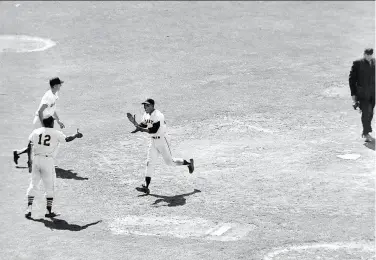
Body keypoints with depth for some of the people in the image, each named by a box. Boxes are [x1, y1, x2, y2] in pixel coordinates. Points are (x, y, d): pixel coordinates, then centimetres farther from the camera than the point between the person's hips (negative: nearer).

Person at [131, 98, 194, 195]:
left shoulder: (158, 115, -23)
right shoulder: (146, 115, 4)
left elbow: (154, 130, -28)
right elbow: (143, 125, 12)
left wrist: (141, 129, -31)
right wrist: (137, 125, -9)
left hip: (161, 140, -7)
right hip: (152, 141, 7)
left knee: (169, 161, 3)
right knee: (150, 163, 0)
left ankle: (189, 163, 26)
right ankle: (146, 186, -3)